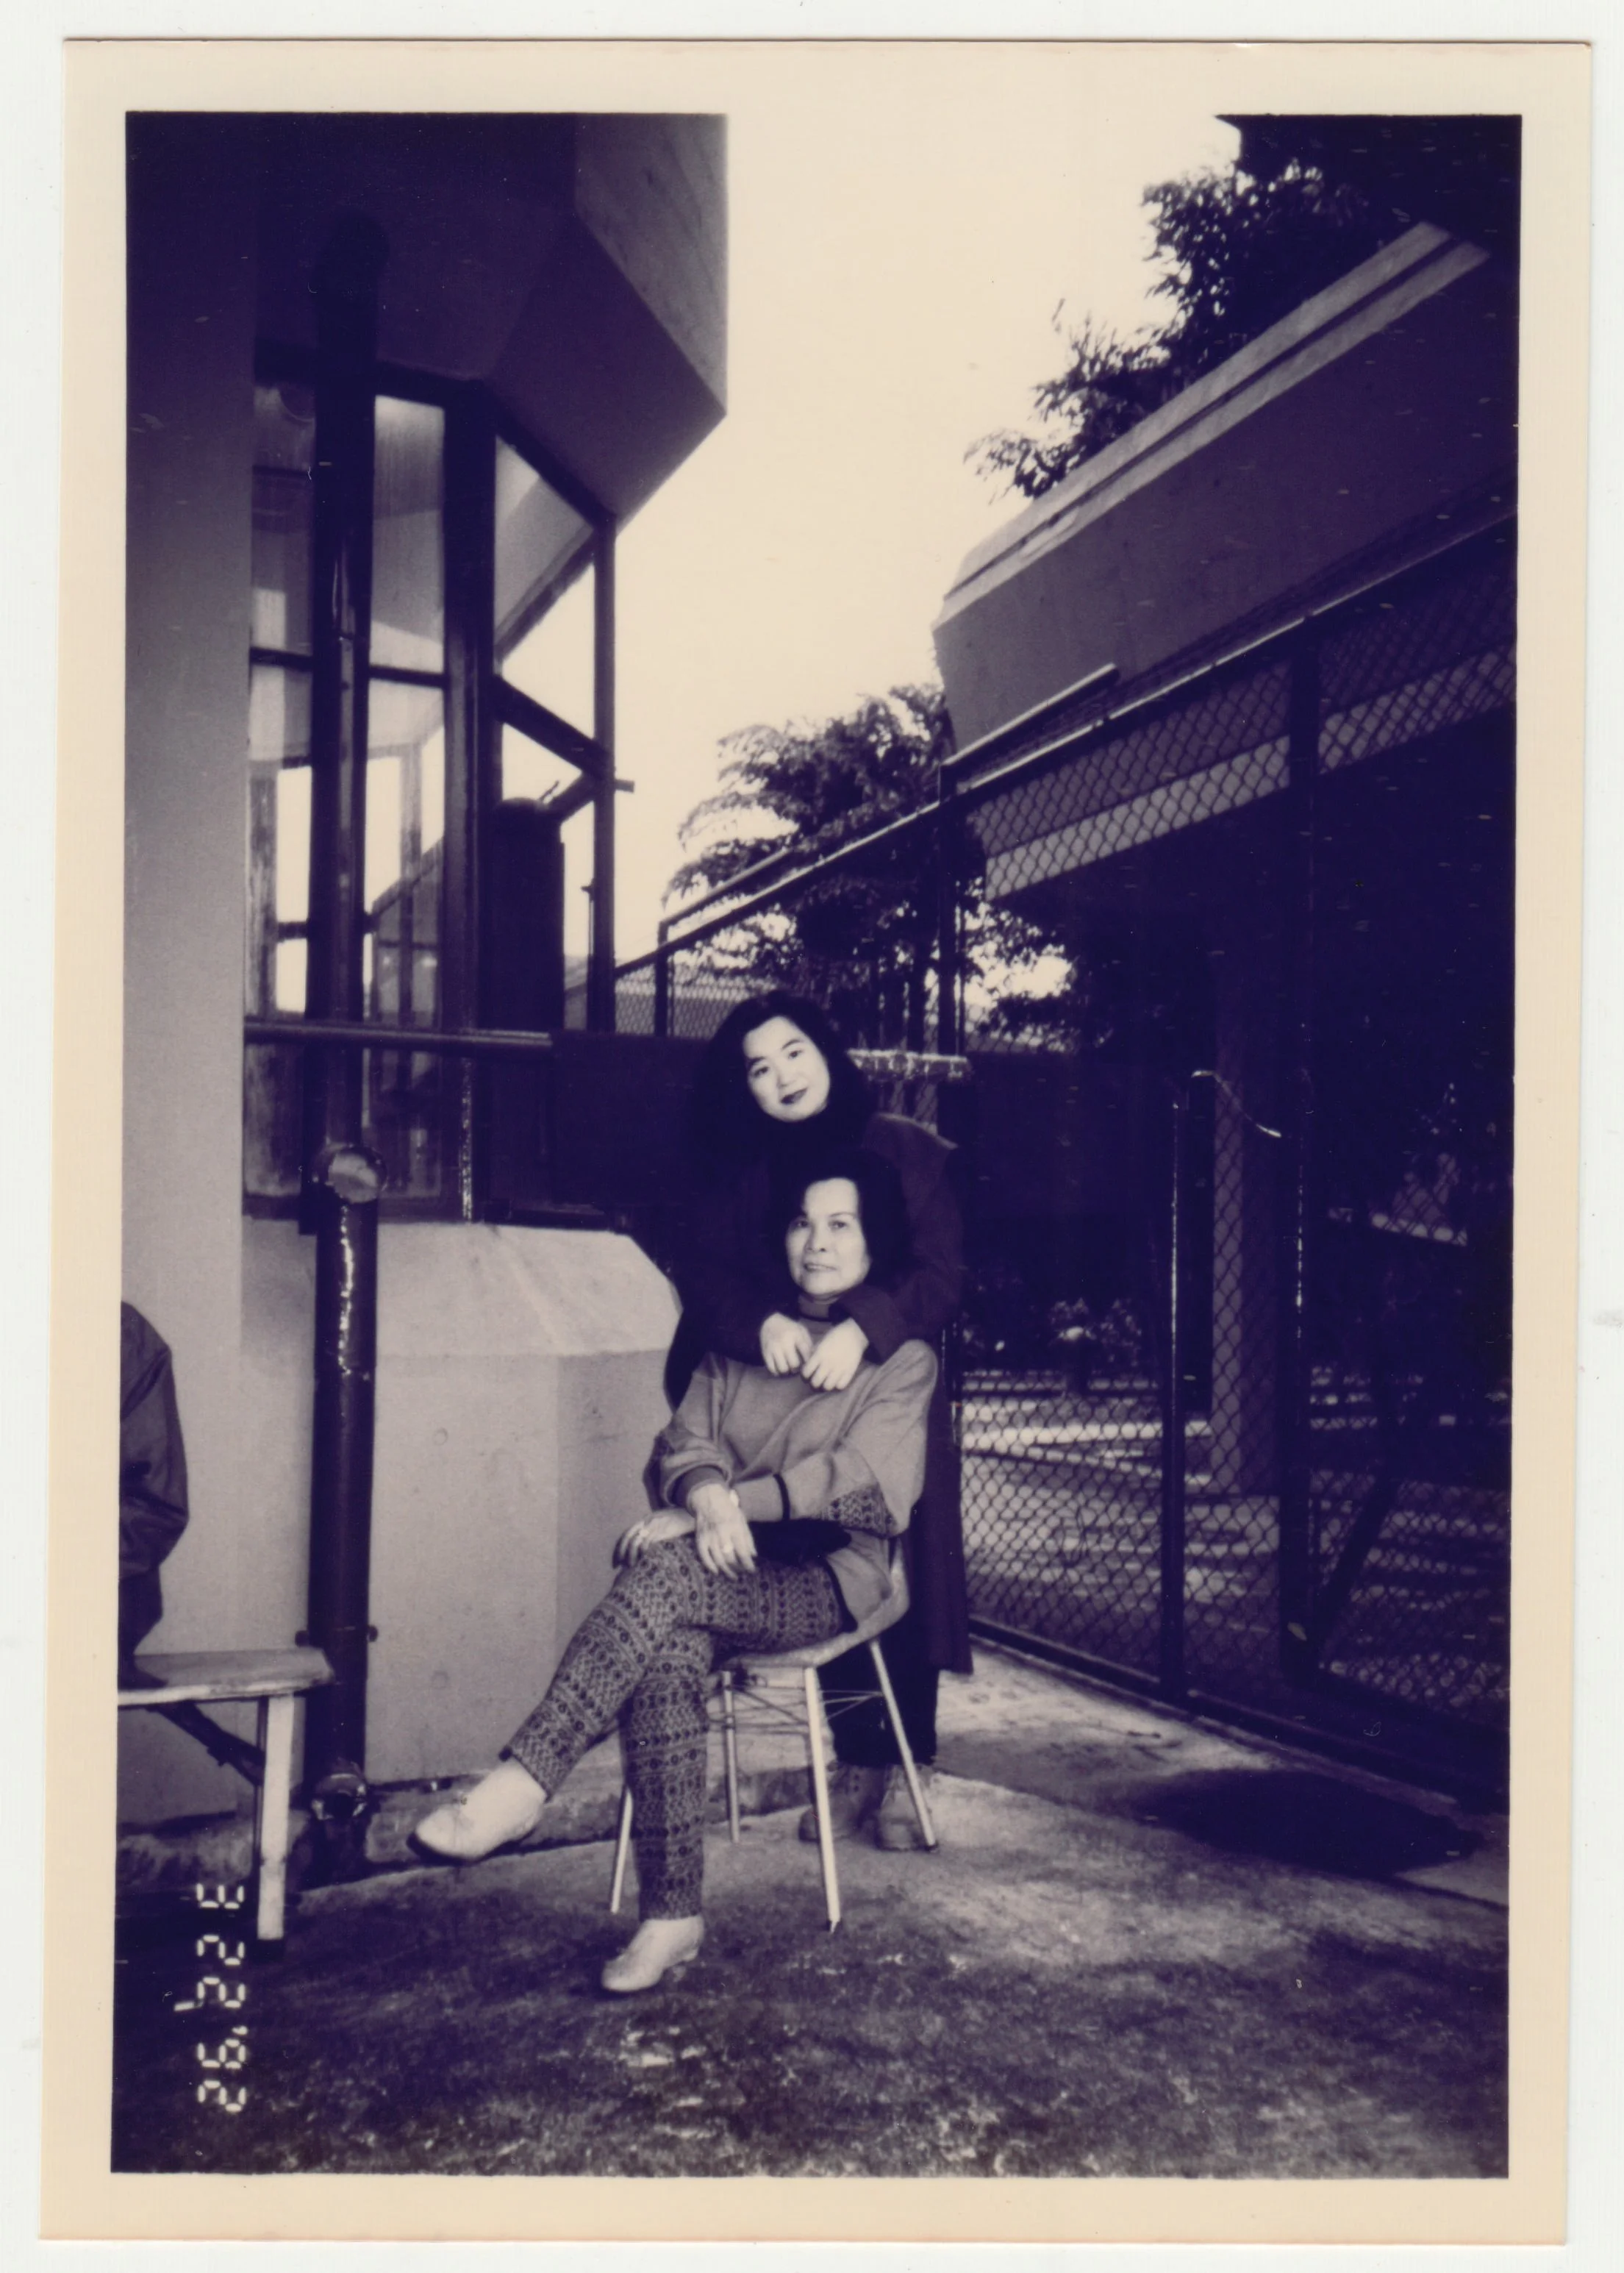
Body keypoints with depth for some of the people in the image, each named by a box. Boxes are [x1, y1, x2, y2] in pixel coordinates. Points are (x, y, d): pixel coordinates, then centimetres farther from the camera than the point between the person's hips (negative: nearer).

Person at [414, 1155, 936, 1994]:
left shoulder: (902, 1358, 7)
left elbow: (863, 1480, -8)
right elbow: (685, 1439, 9)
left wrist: (714, 1510, -18)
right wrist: (707, 1495, -17)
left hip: (825, 1580, -3)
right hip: (722, 1574, 3)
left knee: (669, 1571, -34)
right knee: (667, 1657, -32)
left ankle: (521, 1782, -37)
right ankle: (671, 1913, -28)